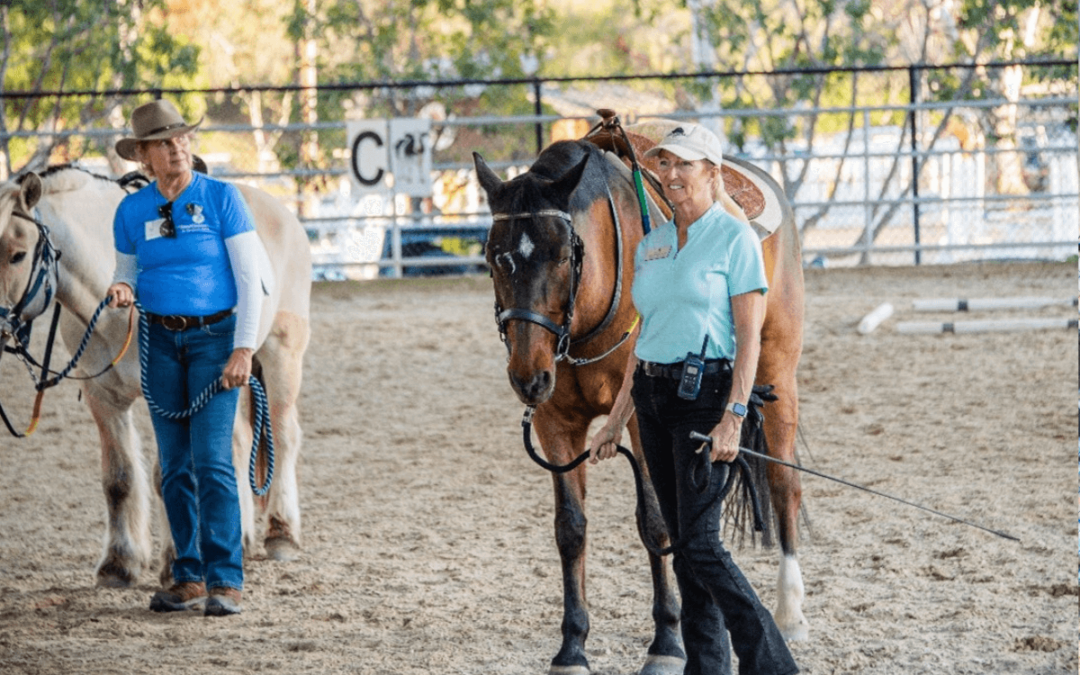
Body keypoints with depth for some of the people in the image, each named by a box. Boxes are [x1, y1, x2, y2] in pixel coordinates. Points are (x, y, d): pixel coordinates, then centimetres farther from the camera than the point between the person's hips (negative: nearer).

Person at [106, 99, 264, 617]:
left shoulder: (222, 198, -6)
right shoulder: (132, 211, 4)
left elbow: (250, 277, -7)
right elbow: (128, 272, 16)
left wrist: (244, 348, -14)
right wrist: (121, 290, -10)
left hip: (214, 336, -4)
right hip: (161, 341, 4)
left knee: (212, 460, -12)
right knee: (175, 467, 6)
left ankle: (225, 581, -10)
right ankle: (188, 578, 12)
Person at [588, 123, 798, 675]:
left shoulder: (735, 238, -6)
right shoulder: (650, 245, 14)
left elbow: (749, 337, -11)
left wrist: (733, 418, -20)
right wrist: (617, 420, 15)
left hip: (705, 394, -7)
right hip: (654, 398, 7)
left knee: (699, 542, -13)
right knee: (681, 542, 7)